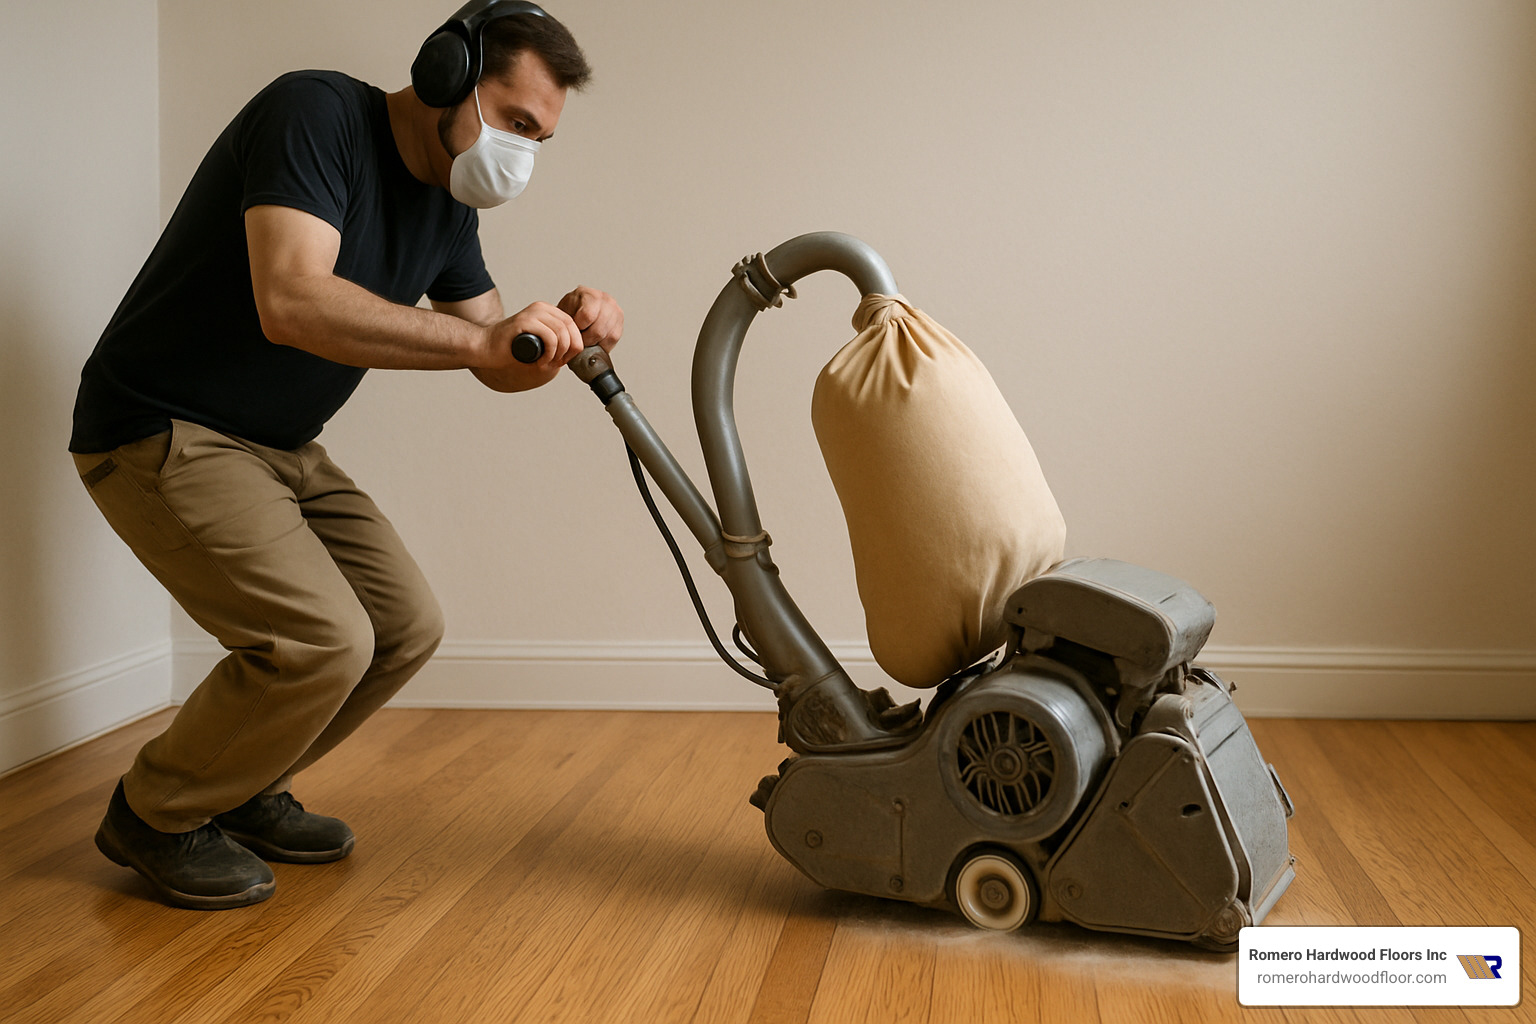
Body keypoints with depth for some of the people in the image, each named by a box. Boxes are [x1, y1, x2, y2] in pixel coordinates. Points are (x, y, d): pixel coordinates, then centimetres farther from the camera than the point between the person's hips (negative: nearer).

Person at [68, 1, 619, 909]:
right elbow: (291, 303, -36)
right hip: (159, 434, -9)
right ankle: (157, 817, 3)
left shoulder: (446, 202, 6)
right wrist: (482, 336, -37)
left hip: (278, 448, 9)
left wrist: (566, 333, -14)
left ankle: (241, 789, 23)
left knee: (406, 626, 4)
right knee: (321, 637, -21)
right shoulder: (315, 113, -21)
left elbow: (500, 365, 8)